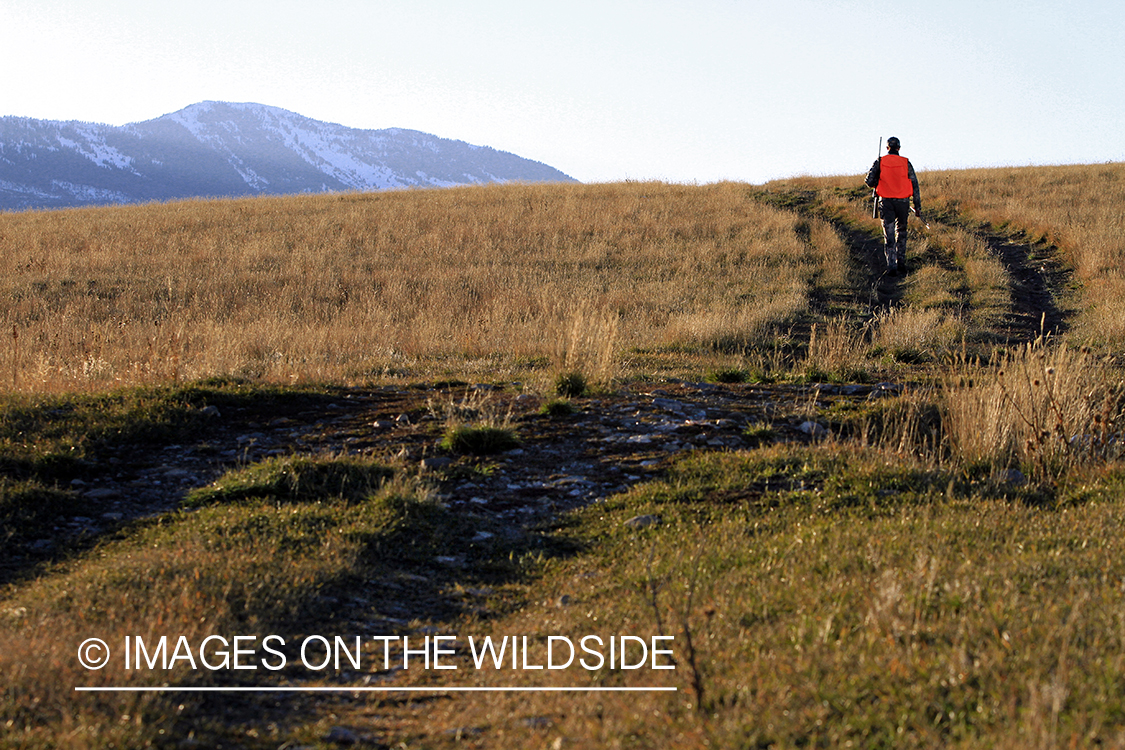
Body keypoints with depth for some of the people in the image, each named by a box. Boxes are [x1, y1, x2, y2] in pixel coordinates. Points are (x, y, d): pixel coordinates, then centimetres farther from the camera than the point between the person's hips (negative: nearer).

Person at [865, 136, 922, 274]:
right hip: (902, 201, 1)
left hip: (886, 201, -1)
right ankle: (901, 262, 18)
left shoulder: (880, 162, -1)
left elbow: (869, 182, -4)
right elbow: (915, 185, 1)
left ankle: (891, 265, -10)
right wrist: (918, 206, 5)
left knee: (889, 235, 1)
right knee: (901, 232, 19)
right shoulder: (906, 163, 1)